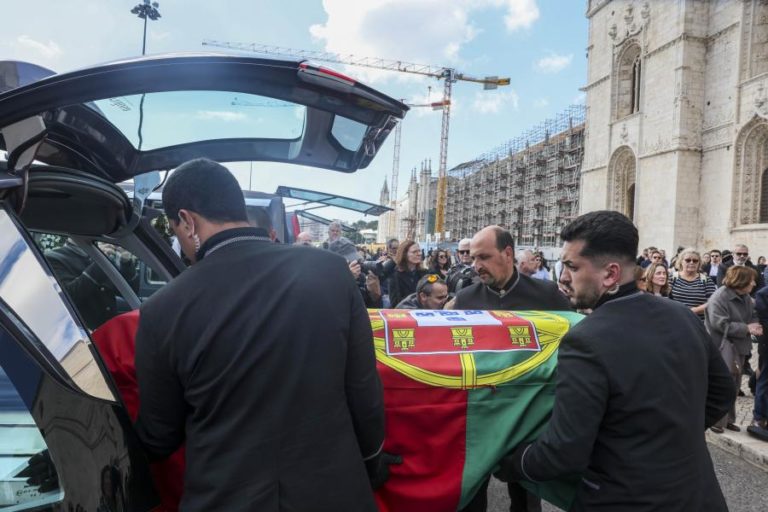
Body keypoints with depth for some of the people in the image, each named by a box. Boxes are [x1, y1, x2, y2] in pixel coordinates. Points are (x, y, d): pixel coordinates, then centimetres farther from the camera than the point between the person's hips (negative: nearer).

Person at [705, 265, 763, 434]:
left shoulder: (746, 297, 6)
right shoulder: (718, 298, -21)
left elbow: (752, 315, 15)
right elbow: (721, 325, -25)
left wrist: (755, 325, -8)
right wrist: (747, 328, -22)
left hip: (739, 346, 9)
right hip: (723, 347, -9)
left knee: (733, 385, 15)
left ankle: (727, 418, 27)